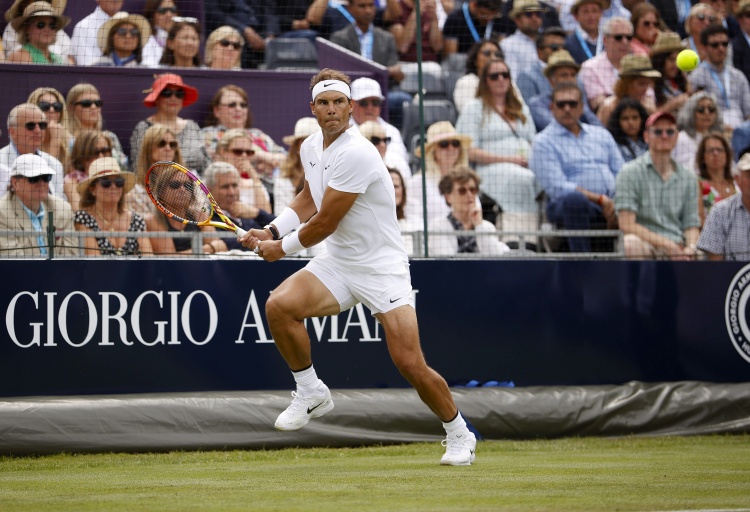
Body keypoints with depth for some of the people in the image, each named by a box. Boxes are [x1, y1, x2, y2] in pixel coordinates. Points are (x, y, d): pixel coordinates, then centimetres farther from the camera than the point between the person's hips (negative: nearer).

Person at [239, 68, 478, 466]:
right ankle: (311, 394, 1)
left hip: (382, 266, -7)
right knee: (279, 305, -20)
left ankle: (458, 434, 12)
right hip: (337, 264, 7)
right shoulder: (311, 147, 4)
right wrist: (272, 232, 10)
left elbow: (325, 223, -19)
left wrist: (283, 248, -4)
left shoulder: (355, 154, -23)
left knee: (410, 364, -13)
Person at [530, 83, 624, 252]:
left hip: (610, 206, 5)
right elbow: (557, 187, -5)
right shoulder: (544, 142, 8)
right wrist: (600, 199, -14)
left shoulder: (602, 135, 25)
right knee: (574, 199, -40)